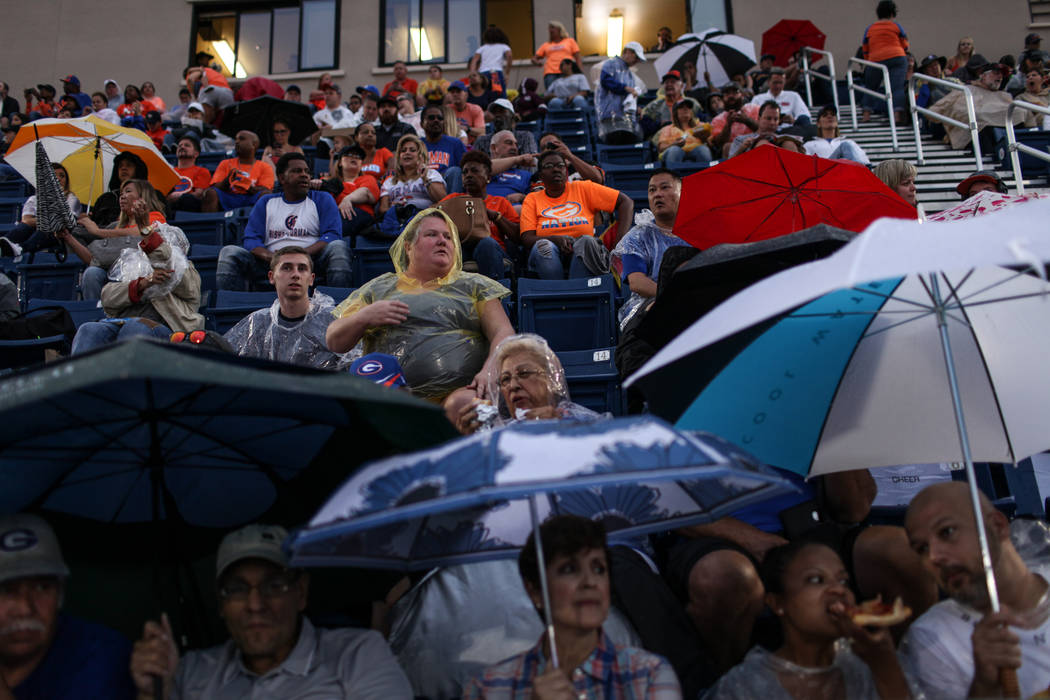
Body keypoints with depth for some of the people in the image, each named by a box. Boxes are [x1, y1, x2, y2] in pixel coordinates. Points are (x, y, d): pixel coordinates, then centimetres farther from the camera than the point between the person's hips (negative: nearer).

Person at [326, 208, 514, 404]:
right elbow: (334, 342, 20)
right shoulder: (379, 287, 22)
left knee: (463, 403, -36)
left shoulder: (473, 285, 20)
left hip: (459, 388, 0)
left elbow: (504, 333, 8)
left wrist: (489, 371, -12)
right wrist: (364, 317, -1)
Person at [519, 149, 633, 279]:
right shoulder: (532, 199, 11)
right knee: (542, 245, -32)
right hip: (549, 258, 0)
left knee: (587, 241, -31)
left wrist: (622, 241, -7)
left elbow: (626, 202, 7)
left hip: (581, 254, 1)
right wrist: (555, 239, -21)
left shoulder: (582, 189, 10)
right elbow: (526, 239, -1)